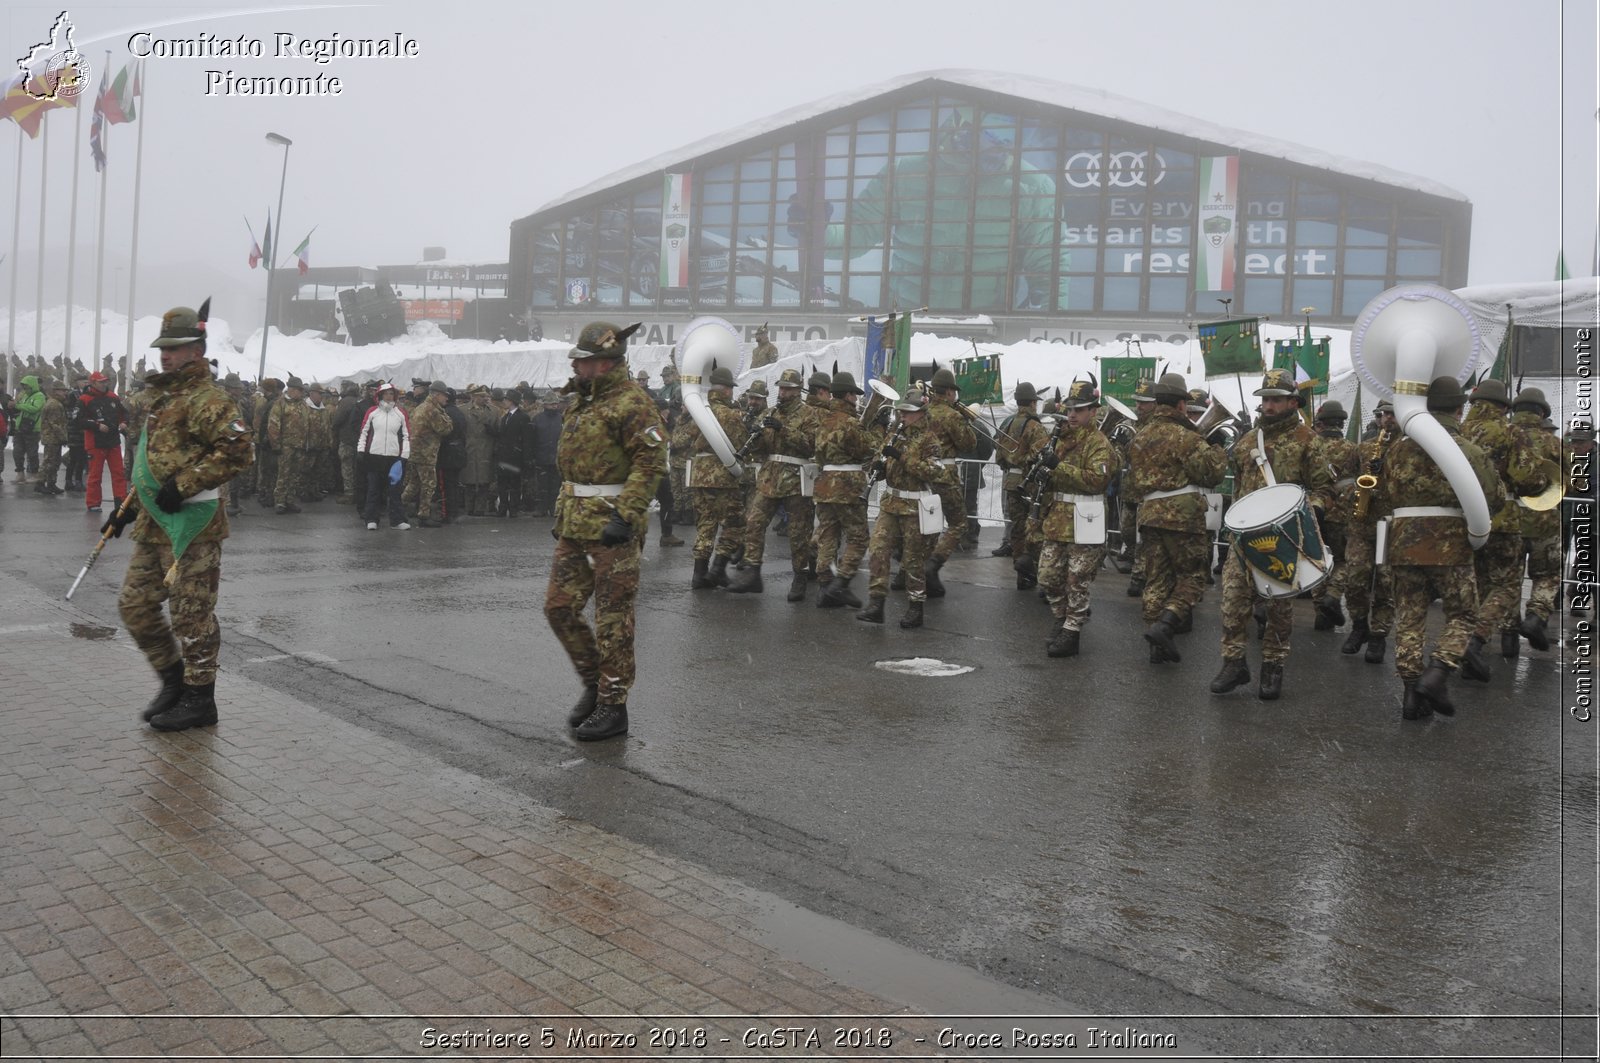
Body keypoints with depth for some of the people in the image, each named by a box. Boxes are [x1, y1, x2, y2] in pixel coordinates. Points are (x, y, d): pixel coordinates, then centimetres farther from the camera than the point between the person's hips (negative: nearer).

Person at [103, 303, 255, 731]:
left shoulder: (207, 399, -13)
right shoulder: (164, 397, 19)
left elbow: (236, 450, -25)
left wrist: (183, 486, -25)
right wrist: (129, 507, 24)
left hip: (191, 526, -10)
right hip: (154, 527, 10)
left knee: (191, 615, -2)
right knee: (134, 604, 13)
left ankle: (199, 699, 10)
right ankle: (174, 678, 27)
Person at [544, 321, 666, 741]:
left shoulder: (631, 403, -12)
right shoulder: (584, 403, 17)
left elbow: (651, 461, -19)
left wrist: (625, 515, -25)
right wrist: (563, 515, 23)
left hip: (611, 529, -9)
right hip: (575, 528, 9)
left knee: (613, 620, -2)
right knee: (559, 607, 10)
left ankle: (613, 706, 8)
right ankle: (594, 683, 26)